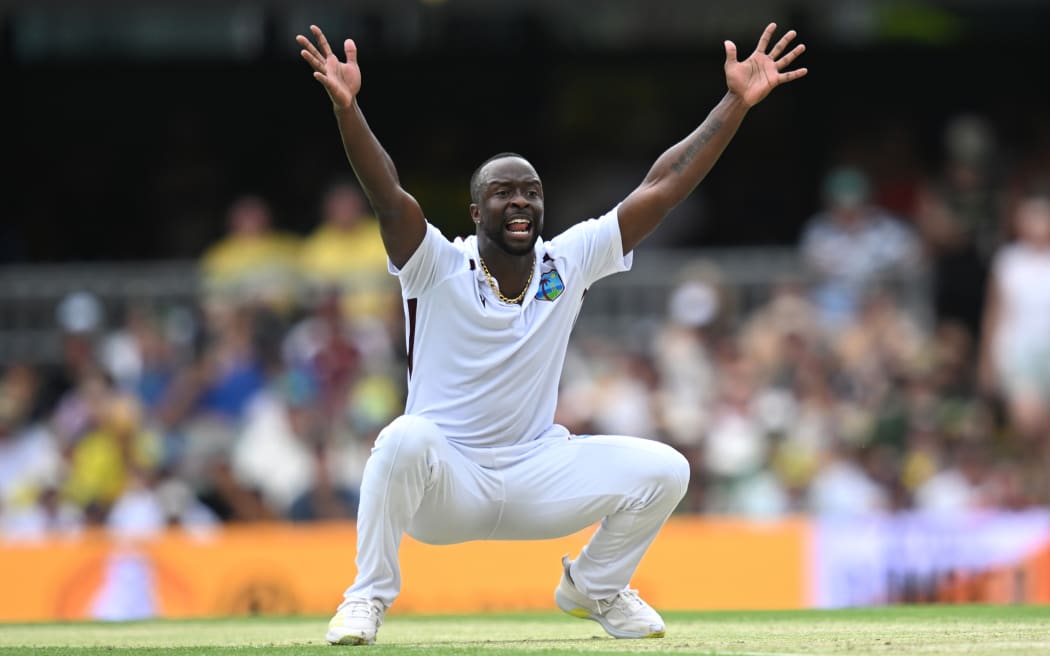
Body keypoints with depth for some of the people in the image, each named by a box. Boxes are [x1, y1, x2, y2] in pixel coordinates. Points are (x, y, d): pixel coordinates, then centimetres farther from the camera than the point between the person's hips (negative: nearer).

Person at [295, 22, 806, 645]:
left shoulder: (569, 262, -2)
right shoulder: (440, 267, -11)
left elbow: (664, 186, -5)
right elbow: (387, 192, -28)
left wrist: (737, 102, -12)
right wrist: (347, 106, -45)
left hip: (536, 474, 4)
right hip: (445, 482, -4)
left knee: (664, 470, -14)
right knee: (407, 438, -37)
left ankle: (596, 586, 16)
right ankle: (369, 598, -16)